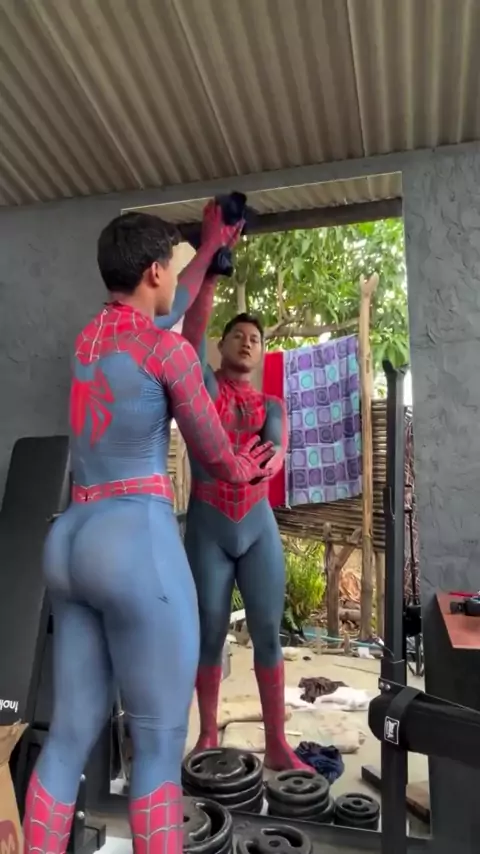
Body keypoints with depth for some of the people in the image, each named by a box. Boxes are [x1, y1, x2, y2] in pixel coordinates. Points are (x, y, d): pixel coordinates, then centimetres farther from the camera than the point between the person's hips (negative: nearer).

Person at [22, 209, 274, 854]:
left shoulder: (87, 338, 17)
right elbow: (212, 452, 3)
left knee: (71, 735, 15)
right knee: (161, 745, 4)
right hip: (136, 544, -9)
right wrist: (242, 470, 26)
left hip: (73, 543, 9)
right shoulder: (170, 350, -7)